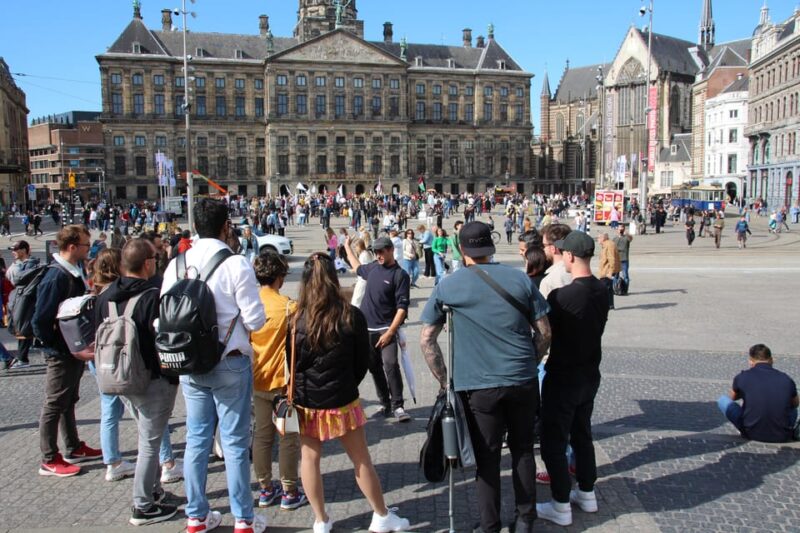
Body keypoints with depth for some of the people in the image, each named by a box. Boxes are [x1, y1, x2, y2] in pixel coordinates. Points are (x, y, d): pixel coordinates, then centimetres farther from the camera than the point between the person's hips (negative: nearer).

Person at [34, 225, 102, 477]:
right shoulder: (57, 278, -22)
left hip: (75, 350, 9)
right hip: (61, 354, -9)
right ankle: (49, 460, 16)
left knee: (68, 402, 19)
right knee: (55, 406, 4)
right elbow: (40, 321, -23)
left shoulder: (75, 273, 5)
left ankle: (75, 449, 32)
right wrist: (56, 346, -15)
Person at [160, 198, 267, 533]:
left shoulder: (176, 265, -1)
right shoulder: (237, 265, -15)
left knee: (196, 438, 14)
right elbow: (255, 320, -15)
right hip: (230, 363, -4)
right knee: (235, 442, 6)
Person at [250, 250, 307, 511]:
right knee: (288, 438, 7)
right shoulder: (288, 306, -16)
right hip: (283, 381, -5)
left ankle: (265, 489, 25)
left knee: (262, 435, 15)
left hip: (258, 380, 5)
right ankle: (289, 492, 15)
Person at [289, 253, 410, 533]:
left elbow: (289, 362, -2)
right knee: (361, 459, 12)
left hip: (305, 401, 1)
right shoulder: (352, 316, -12)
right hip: (342, 401, 0)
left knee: (310, 458, 15)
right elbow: (364, 360, -1)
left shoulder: (297, 319, -12)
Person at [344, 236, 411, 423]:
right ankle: (385, 404, 19)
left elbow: (402, 308, -13)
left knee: (391, 365, -17)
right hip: (367, 328, 6)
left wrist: (390, 332, -20)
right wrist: (347, 246, 43)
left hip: (386, 328, -6)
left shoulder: (400, 275, -8)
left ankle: (398, 406, -10)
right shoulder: (373, 268, 10)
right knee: (375, 367, 9)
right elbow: (357, 268, 35)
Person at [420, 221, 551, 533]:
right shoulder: (520, 279, 2)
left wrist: (444, 380, 9)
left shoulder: (448, 286, -2)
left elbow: (426, 340, 0)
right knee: (523, 450, 18)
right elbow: (545, 332, 4)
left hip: (479, 386, -2)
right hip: (523, 382, 2)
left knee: (487, 458, 10)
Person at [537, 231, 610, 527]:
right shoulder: (602, 290, -3)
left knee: (553, 442, 6)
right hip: (590, 374, 7)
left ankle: (560, 507, 15)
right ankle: (587, 494, 35)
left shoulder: (561, 296, -26)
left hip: (562, 378, -7)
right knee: (582, 434, 22)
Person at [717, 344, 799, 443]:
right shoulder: (786, 379, 1)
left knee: (723, 400, 14)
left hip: (752, 434, -2)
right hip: (782, 437, 3)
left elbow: (732, 397, 17)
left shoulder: (743, 377, -4)